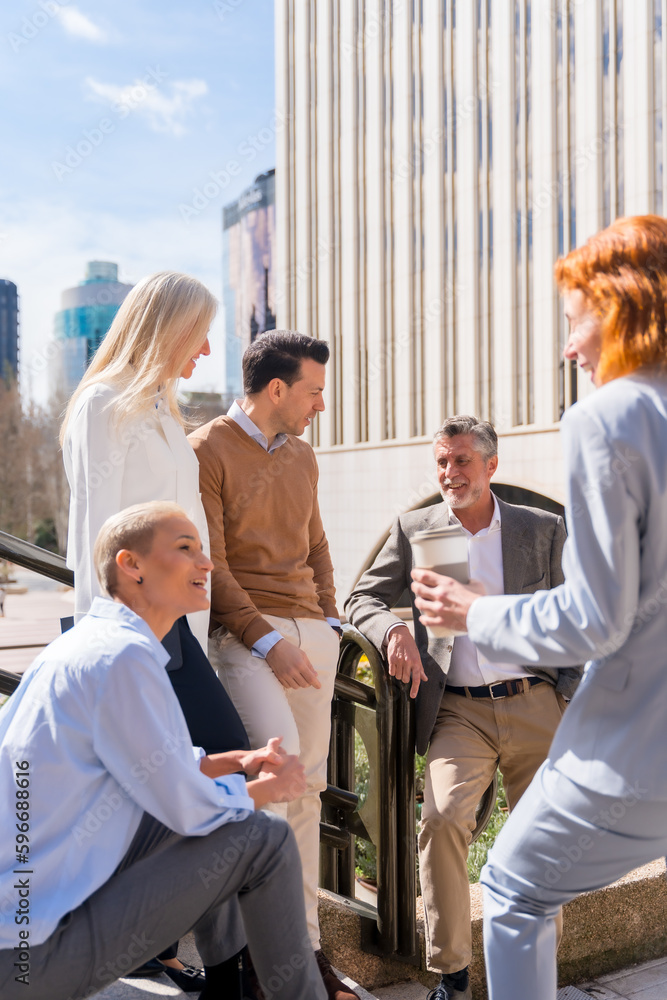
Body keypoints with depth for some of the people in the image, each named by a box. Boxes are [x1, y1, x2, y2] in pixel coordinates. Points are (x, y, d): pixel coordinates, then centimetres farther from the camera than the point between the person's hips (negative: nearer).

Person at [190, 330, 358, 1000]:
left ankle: (305, 943, 16)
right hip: (245, 631, -6)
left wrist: (327, 621, 12)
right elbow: (208, 564, -9)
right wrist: (267, 640, -14)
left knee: (308, 784, 6)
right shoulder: (207, 451, -4)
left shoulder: (301, 455, 18)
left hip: (311, 631, 7)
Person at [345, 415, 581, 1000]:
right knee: (444, 817, -23)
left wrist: (575, 698, -1)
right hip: (458, 710, -1)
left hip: (536, 706, 1)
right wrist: (394, 630, -11)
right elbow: (362, 599, 11)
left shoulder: (543, 530, 8)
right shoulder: (414, 530, 8)